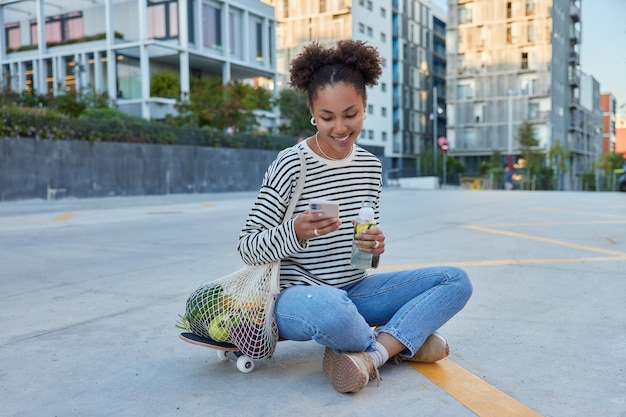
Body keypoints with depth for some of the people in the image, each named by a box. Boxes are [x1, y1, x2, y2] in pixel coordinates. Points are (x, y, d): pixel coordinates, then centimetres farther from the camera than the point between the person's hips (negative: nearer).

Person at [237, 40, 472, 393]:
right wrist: (296, 231, -32)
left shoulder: (371, 166, 5)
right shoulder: (291, 166, -13)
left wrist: (375, 244, -9)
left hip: (355, 290, 6)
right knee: (329, 309, -42)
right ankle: (404, 341, -9)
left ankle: (371, 353, -19)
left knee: (457, 281, -4)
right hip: (298, 295, -6)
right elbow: (248, 248, -13)